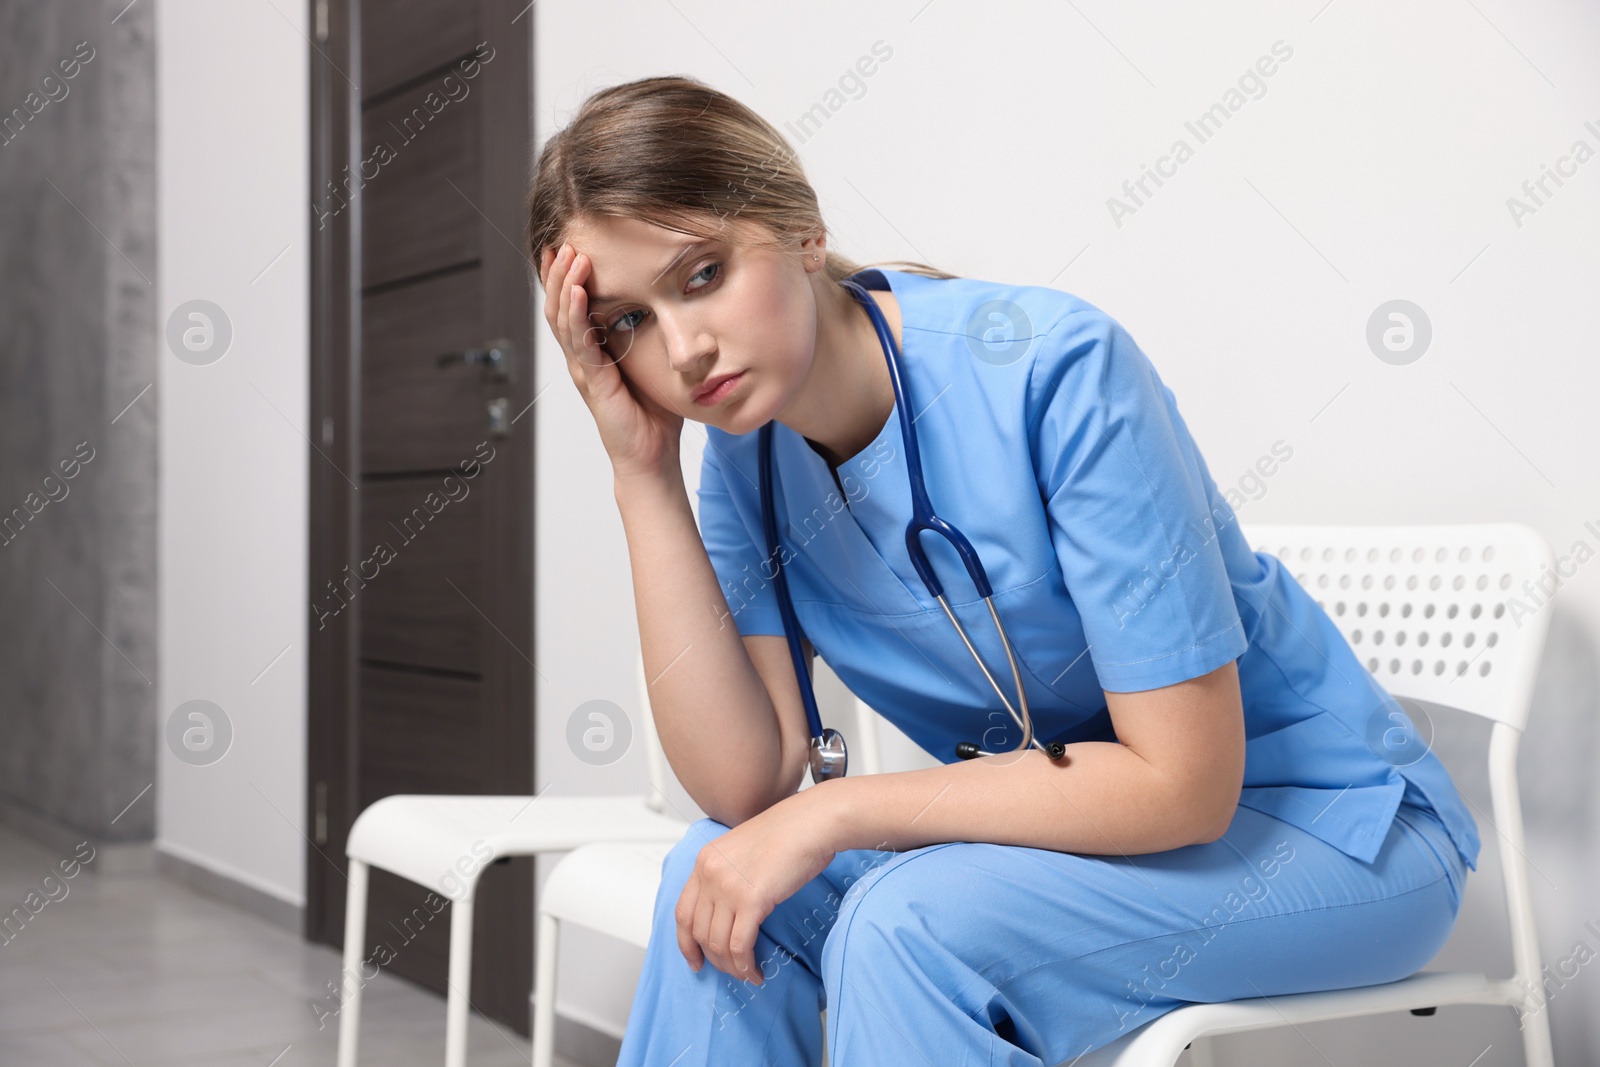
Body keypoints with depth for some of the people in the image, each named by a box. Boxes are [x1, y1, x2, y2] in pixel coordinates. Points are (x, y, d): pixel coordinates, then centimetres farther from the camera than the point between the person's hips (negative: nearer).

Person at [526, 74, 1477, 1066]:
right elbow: (747, 786, -15)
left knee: (909, 922, -29)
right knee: (719, 884, -14)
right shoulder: (744, 451, -6)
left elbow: (1180, 779, -25)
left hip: (1335, 821, -5)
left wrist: (835, 811, -24)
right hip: (1066, 812, 6)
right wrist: (642, 473, -20)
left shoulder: (1054, 367, -26)